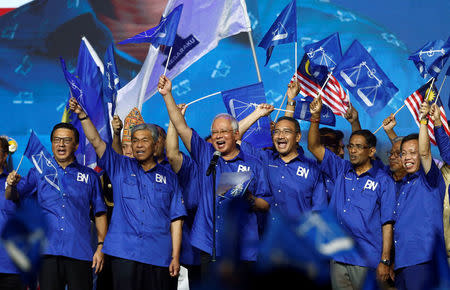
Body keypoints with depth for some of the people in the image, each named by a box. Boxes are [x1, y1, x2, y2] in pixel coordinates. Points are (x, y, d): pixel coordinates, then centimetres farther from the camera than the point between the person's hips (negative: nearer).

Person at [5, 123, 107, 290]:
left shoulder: (89, 176, 11)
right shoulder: (39, 173, 10)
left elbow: (100, 213, 11)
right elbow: (13, 197, 2)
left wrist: (100, 247, 2)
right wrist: (11, 186, -21)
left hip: (80, 253, 0)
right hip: (48, 253, 0)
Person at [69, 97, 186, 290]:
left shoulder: (168, 177, 10)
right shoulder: (120, 167, 12)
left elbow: (176, 220, 7)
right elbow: (96, 141, 2)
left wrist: (175, 257, 0)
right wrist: (82, 115, -12)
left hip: (159, 257, 0)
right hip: (124, 253, 0)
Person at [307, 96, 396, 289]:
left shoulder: (383, 181, 0)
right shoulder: (341, 170, 13)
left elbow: (387, 224, -4)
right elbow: (314, 147, 7)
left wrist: (385, 261, -10)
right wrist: (315, 117, -8)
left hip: (367, 259, -4)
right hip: (338, 257, 4)